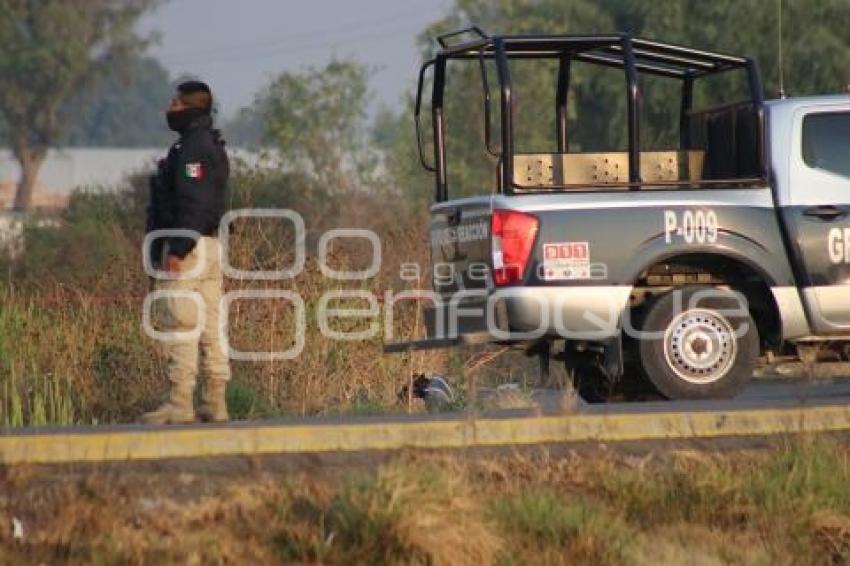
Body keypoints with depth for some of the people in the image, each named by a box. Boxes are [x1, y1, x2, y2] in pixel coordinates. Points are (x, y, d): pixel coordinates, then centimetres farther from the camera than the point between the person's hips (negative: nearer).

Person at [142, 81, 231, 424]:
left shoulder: (193, 148, -14)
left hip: (188, 246, -10)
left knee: (179, 325, -9)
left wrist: (177, 250, -24)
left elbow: (193, 203, -22)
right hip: (210, 245, 10)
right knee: (209, 325, 8)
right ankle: (215, 403, 9)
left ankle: (180, 403, -11)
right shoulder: (211, 146, 19)